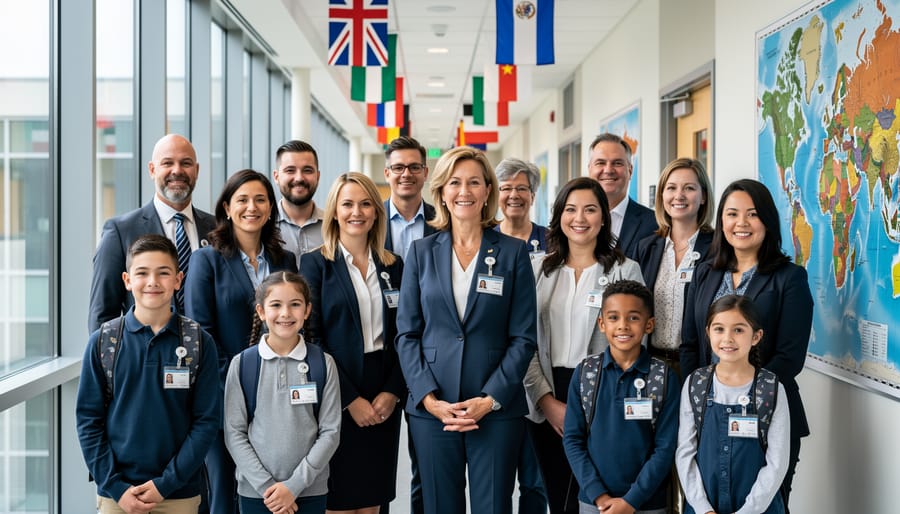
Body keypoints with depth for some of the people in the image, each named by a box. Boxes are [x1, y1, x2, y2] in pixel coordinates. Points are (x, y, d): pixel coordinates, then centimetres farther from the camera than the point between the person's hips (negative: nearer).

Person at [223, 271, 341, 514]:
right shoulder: (241, 364, -2)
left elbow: (330, 431, -3)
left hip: (310, 491, 0)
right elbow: (234, 433, -2)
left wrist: (294, 485, -10)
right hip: (255, 492, 0)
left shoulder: (324, 364, -1)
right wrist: (265, 484, -10)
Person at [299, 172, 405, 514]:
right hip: (336, 402, -3)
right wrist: (350, 399, -12)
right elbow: (310, 338, -8)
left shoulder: (393, 266, 9)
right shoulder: (316, 264, -3)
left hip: (383, 402, 4)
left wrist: (393, 391, -6)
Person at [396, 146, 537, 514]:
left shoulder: (513, 253, 3)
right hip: (431, 409, 1)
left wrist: (491, 399, -10)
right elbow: (407, 334, 4)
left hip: (496, 410, -1)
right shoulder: (422, 252, 7)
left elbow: (523, 338, 0)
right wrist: (429, 398, -8)